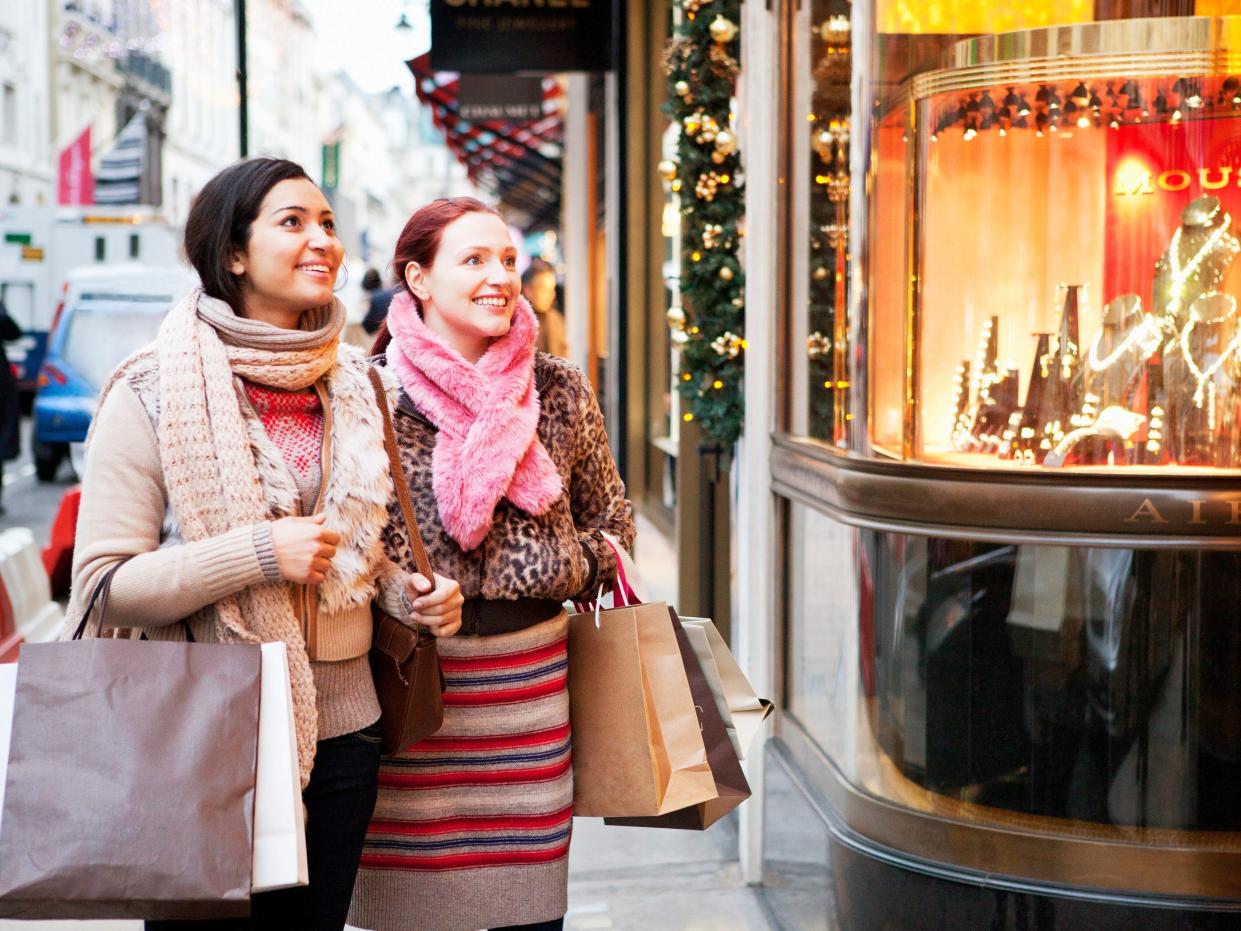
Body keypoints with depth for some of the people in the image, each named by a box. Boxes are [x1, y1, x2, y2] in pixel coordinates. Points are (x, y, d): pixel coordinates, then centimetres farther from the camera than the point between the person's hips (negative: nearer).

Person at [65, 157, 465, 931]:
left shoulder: (353, 384, 8)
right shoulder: (153, 394, -9)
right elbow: (104, 587, -13)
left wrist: (409, 593, 0)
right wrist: (259, 553, -23)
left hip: (341, 730, 5)